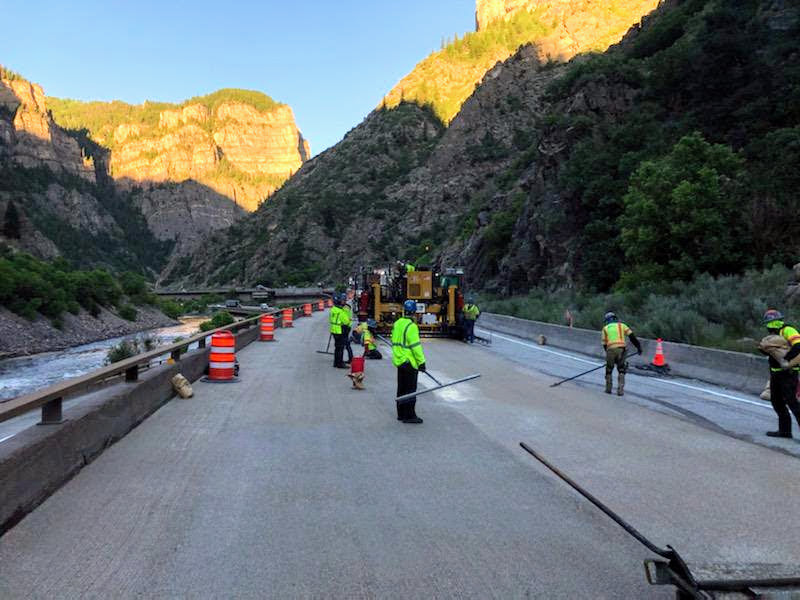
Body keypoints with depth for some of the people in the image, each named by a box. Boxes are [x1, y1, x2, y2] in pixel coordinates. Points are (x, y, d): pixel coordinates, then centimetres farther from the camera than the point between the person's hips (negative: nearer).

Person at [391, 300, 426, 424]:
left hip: (399, 361, 8)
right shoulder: (411, 326, -19)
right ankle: (409, 416, 2)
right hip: (410, 362, -8)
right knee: (410, 389, -1)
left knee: (401, 389, 15)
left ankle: (401, 414, 23)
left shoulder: (397, 324, 8)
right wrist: (421, 362, -14)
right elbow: (416, 346, -20)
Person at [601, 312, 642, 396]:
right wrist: (638, 346, 6)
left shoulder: (605, 328, 18)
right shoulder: (621, 325, 17)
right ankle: (620, 390, 1)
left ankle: (608, 389, 20)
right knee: (621, 371, 11)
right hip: (621, 349, 0)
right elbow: (631, 336, 6)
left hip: (610, 350, 0)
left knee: (609, 370, 18)